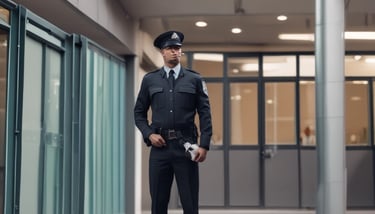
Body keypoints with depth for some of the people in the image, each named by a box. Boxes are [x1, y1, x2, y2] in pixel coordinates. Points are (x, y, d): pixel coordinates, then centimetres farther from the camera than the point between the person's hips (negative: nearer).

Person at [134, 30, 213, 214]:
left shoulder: (194, 79, 6)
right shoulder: (149, 80, 9)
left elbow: (205, 114, 3)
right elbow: (139, 112, 13)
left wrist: (204, 145, -6)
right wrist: (149, 134, -4)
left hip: (186, 146, -1)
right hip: (160, 146, 1)